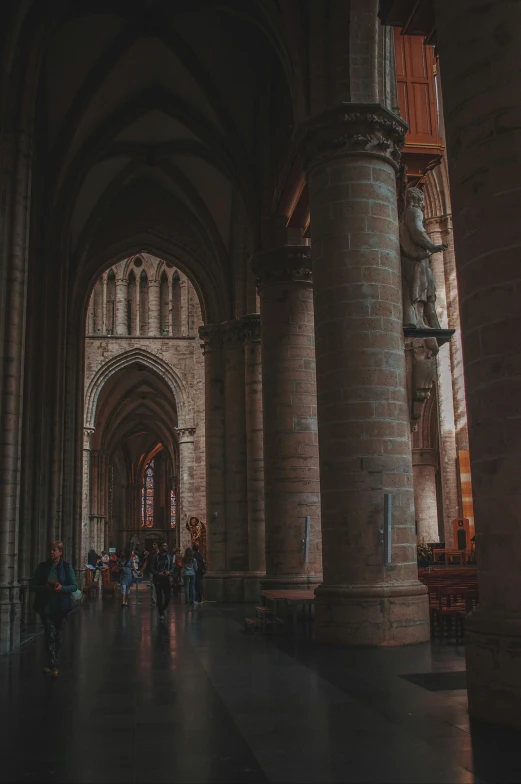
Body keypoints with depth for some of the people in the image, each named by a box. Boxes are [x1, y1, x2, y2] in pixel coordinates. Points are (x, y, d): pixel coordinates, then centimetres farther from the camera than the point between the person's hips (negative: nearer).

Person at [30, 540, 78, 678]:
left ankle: (50, 664, 25)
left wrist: (62, 588, -20)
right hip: (45, 606, -1)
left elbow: (74, 586, -1)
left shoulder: (67, 567, 0)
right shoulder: (42, 566, 1)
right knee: (51, 634, -11)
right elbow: (33, 586, 2)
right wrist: (44, 587, -18)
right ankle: (53, 666, -8)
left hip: (61, 606, 1)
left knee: (58, 635, 9)